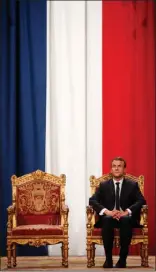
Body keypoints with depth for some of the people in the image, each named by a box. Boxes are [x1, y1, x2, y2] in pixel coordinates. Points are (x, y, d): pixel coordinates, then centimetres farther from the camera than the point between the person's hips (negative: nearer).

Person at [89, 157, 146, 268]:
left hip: (126, 218, -1)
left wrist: (127, 212, -22)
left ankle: (123, 259, -31)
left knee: (126, 220, -37)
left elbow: (141, 201, -4)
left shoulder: (133, 185, 11)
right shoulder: (103, 185, 13)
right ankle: (108, 258, -30)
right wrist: (107, 211, -20)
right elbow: (92, 200, -1)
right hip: (108, 217, 1)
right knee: (107, 219, -35)